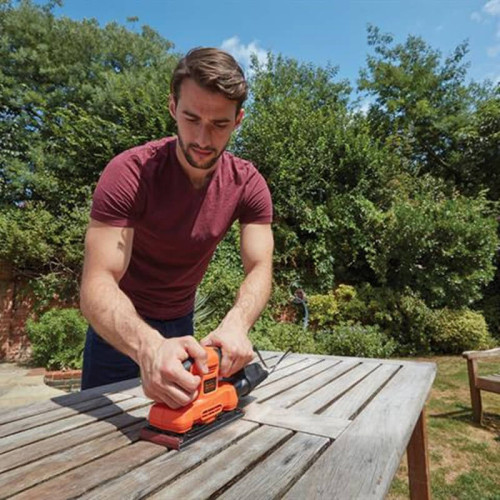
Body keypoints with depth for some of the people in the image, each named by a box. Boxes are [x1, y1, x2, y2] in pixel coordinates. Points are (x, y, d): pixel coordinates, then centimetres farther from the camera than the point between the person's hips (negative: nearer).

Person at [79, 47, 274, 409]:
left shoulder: (248, 184, -14)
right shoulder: (130, 173, -25)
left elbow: (259, 268, -20)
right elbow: (97, 285, -32)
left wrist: (236, 323, -41)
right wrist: (149, 347, -51)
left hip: (182, 324, 3)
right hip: (121, 327, -2)